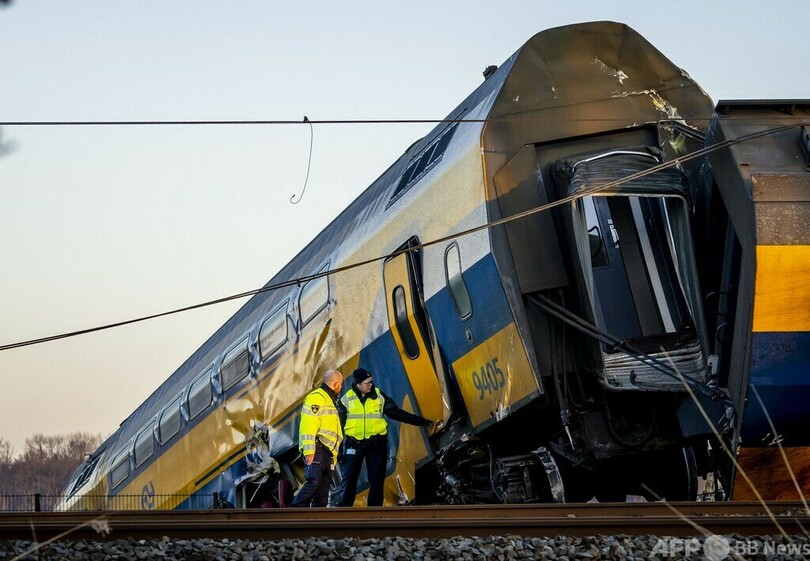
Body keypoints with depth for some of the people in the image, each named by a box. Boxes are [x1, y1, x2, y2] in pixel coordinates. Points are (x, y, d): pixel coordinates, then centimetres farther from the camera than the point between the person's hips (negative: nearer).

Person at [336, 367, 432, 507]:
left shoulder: (379, 396, 3)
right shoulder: (347, 399, 1)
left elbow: (396, 413, 8)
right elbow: (339, 423, 6)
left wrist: (419, 421, 4)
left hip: (376, 444, 1)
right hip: (353, 444, -1)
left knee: (376, 481, 3)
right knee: (348, 479, -4)